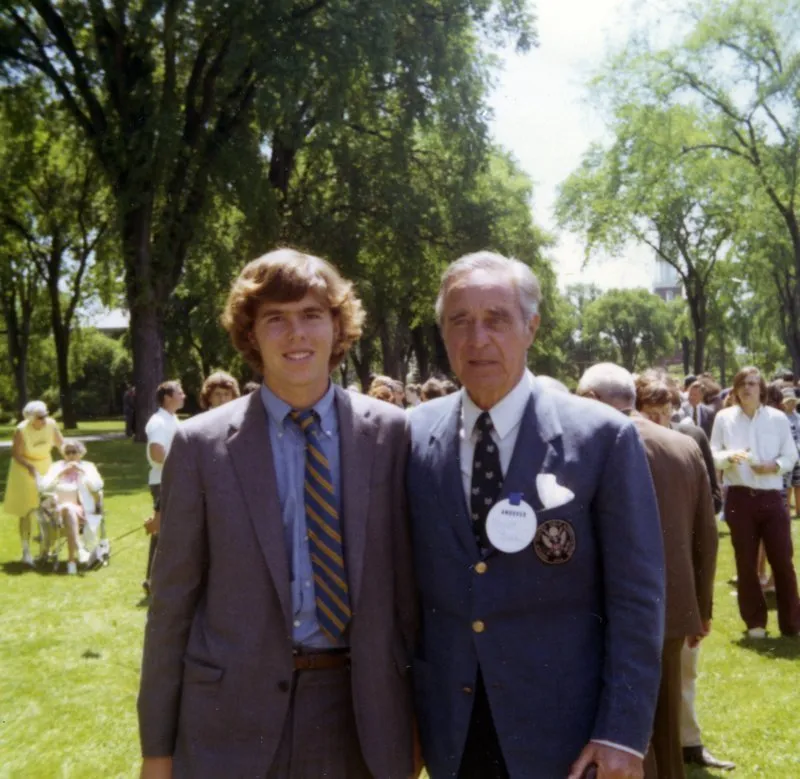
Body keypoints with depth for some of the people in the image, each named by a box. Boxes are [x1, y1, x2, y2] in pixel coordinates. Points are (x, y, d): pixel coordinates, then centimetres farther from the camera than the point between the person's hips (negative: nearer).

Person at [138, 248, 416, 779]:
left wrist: (414, 712, 5)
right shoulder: (203, 444, -5)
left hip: (362, 709, 1)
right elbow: (173, 599, -2)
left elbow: (407, 576, 2)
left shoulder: (389, 432, -2)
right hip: (236, 714, 0)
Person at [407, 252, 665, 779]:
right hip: (450, 730, 3)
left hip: (563, 731, -2)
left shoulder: (603, 435, -9)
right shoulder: (414, 435, 0)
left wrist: (623, 732, -11)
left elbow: (636, 598, -8)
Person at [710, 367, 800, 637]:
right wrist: (729, 457, -18)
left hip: (771, 496, 0)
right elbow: (712, 455, 3)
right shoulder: (724, 418, 3)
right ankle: (755, 622, 19)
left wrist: (775, 466, -16)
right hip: (739, 497, 0)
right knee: (746, 562, 7)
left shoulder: (778, 418, 2)